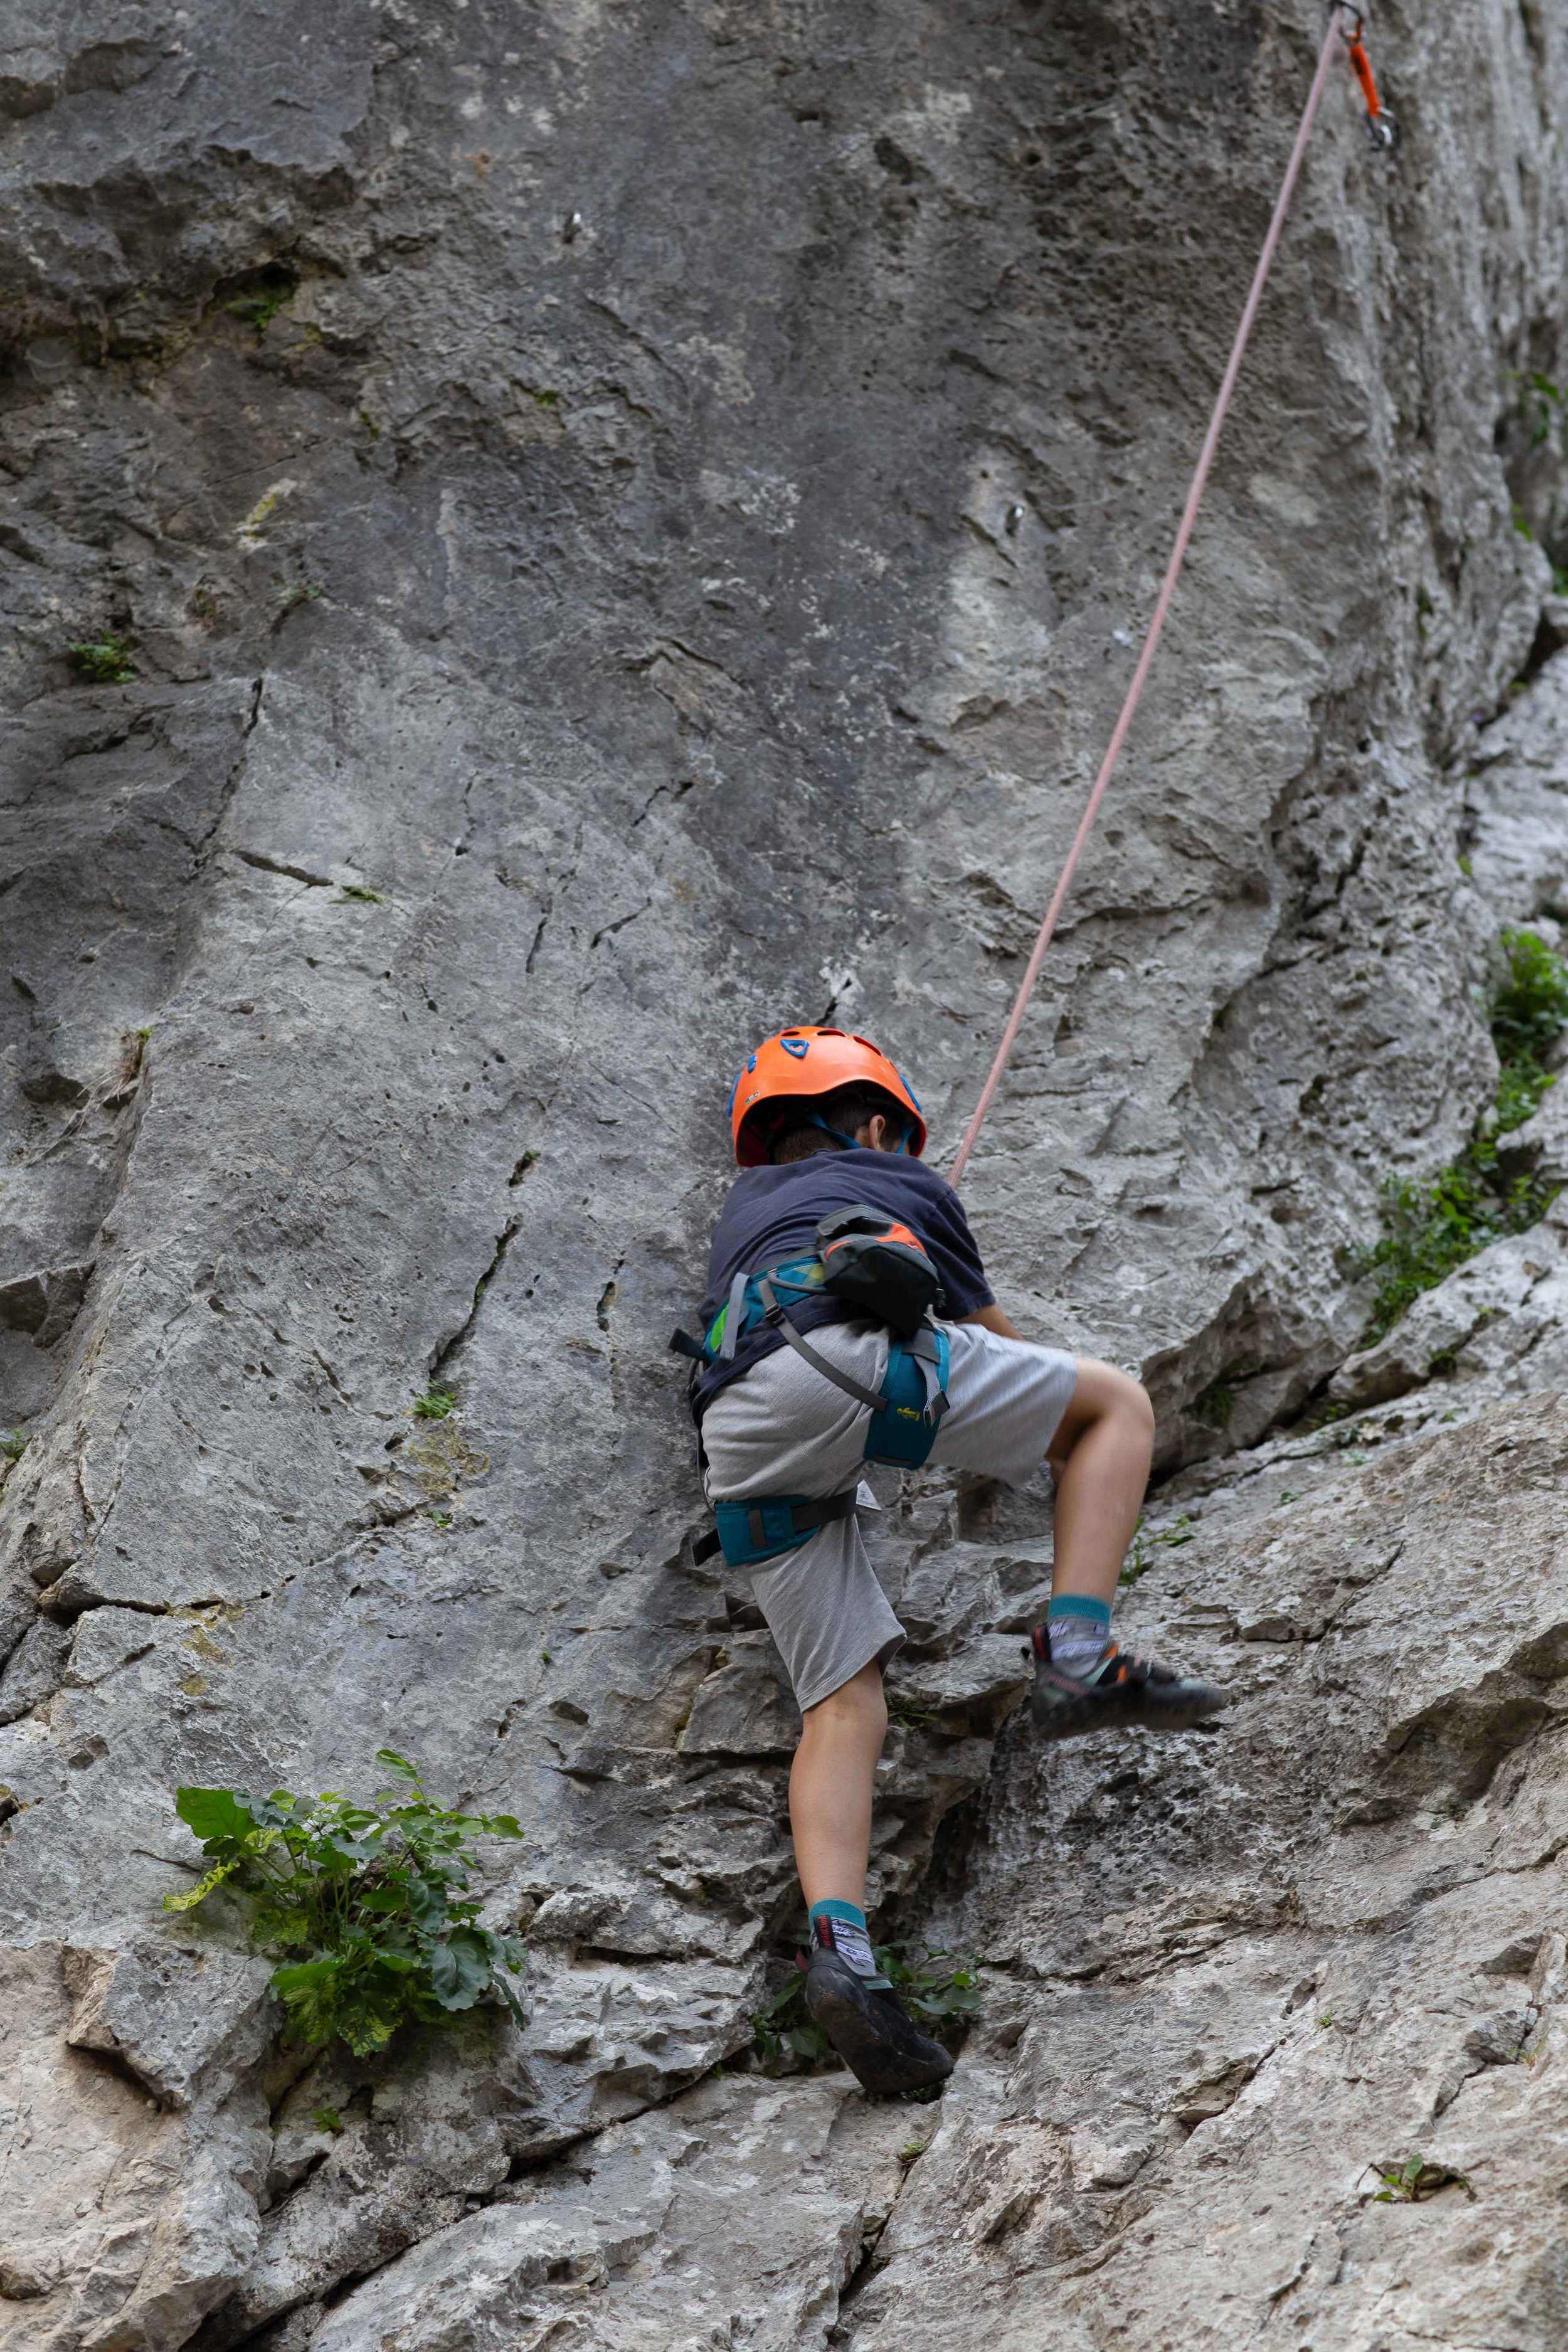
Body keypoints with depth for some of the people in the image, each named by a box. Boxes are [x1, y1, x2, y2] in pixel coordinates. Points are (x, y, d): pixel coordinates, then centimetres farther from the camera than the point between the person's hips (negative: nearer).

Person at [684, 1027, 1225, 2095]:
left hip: (742, 1438, 5)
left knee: (844, 1707, 4)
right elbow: (999, 1345, 42)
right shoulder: (906, 1185, 30)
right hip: (843, 1351, -5)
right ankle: (1080, 1656, -2)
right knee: (1121, 1403, 13)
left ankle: (840, 1948, -19)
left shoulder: (751, 1198, 42)